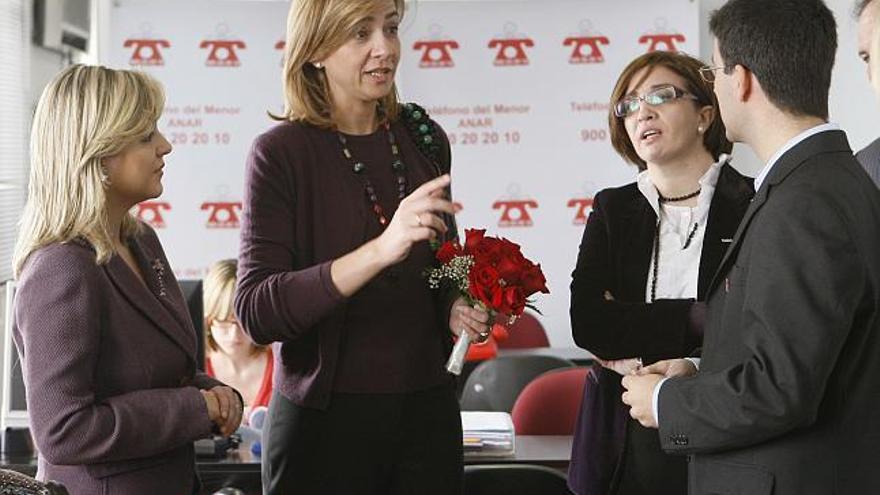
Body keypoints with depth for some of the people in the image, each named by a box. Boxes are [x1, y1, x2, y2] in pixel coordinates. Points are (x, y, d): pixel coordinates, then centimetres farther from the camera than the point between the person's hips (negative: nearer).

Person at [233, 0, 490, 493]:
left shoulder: (424, 138, 4)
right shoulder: (281, 152, -11)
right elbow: (256, 311, -20)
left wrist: (458, 310, -1)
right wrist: (381, 249, -30)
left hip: (428, 411, 5)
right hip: (324, 417, -4)